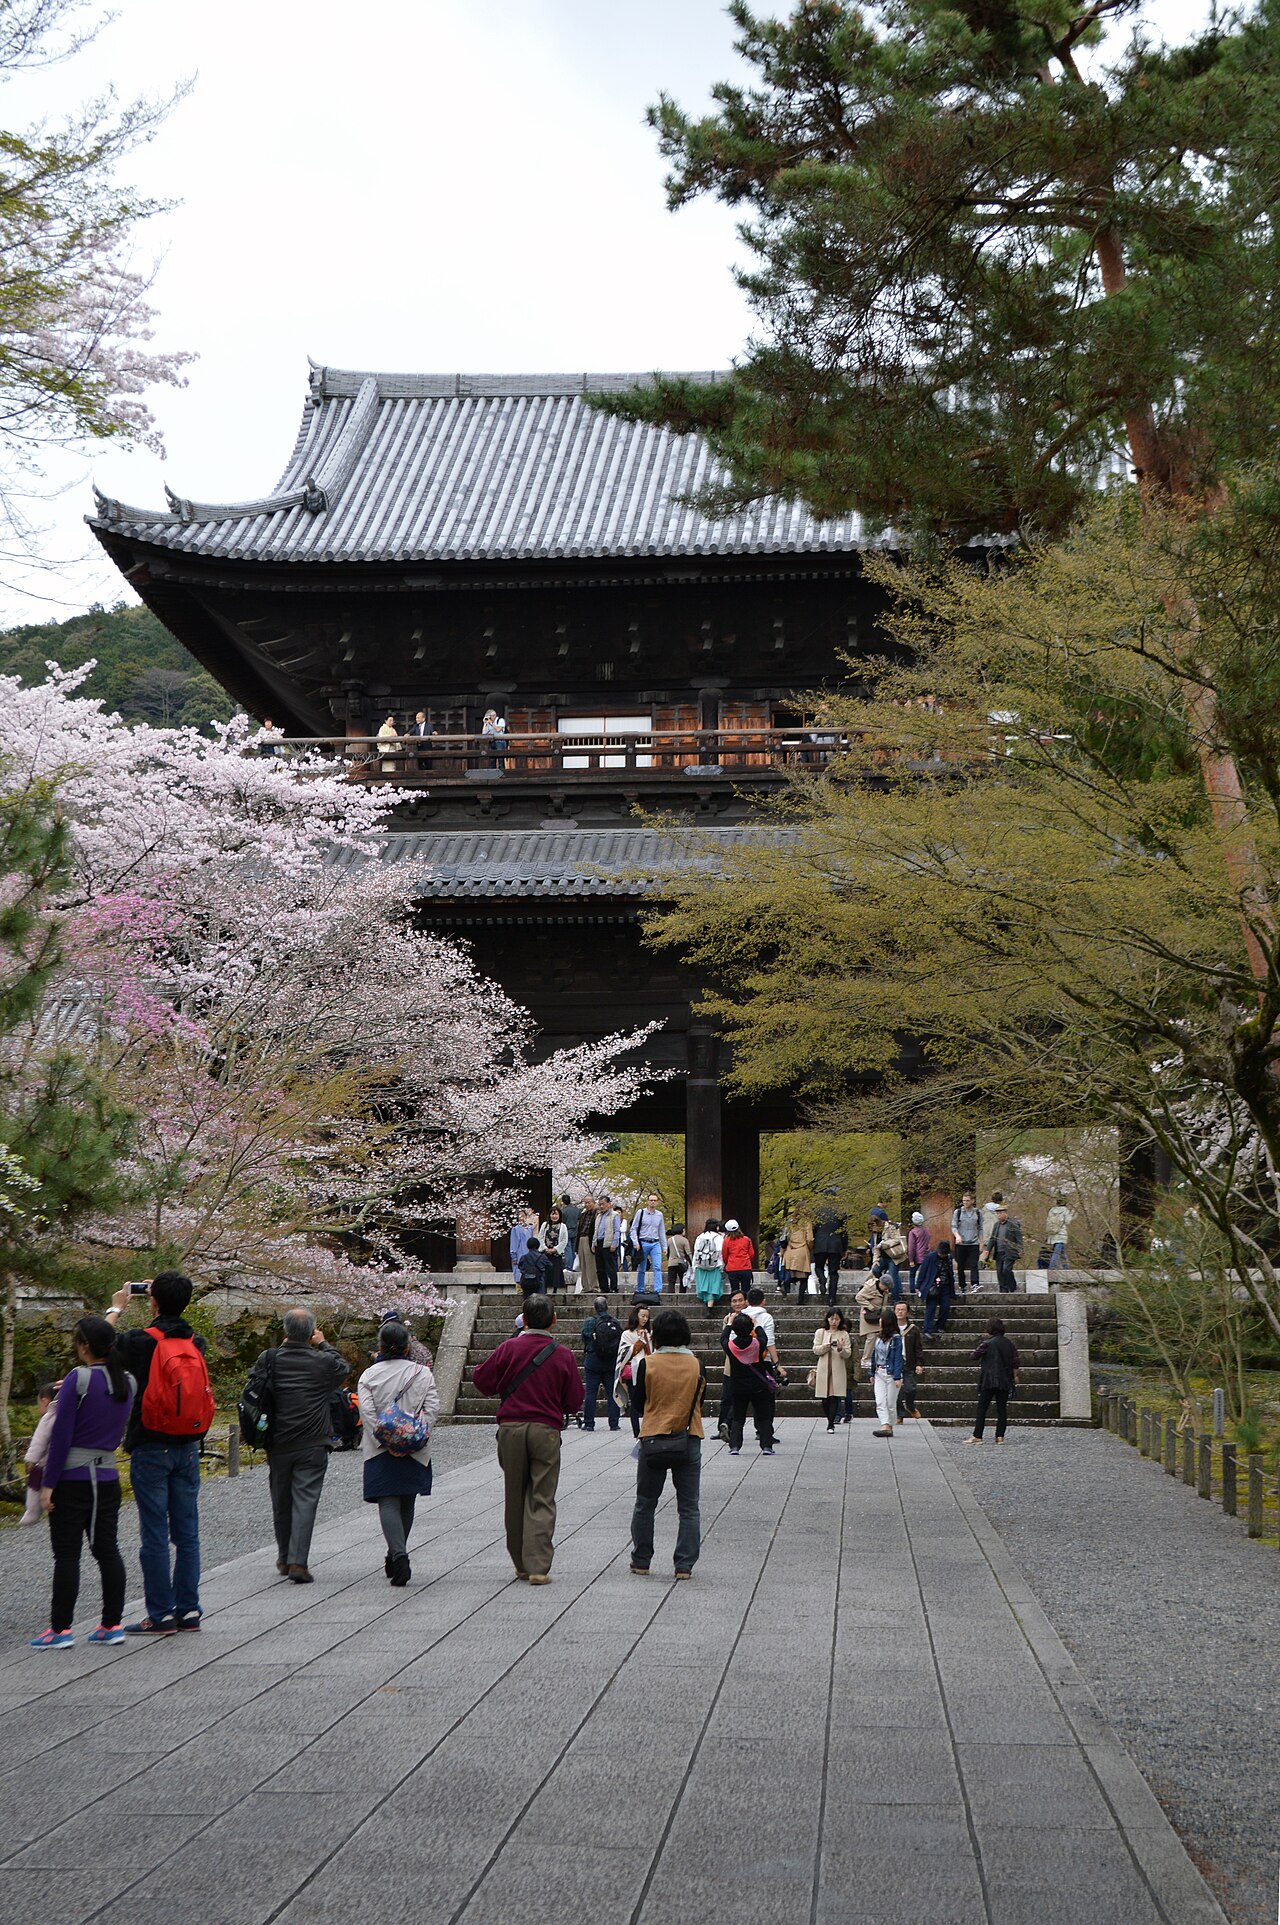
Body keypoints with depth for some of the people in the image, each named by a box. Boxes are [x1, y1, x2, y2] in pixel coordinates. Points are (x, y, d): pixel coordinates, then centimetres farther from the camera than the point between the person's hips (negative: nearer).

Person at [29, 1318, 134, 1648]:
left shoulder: (78, 1379, -13)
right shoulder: (126, 1382, 5)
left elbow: (61, 1434, -14)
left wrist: (48, 1484, -10)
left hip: (72, 1478, -6)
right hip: (108, 1478, 6)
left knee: (66, 1554, -2)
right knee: (107, 1551, 10)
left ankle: (60, 1629, 0)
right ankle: (112, 1624, 12)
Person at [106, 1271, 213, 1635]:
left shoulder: (142, 1342, -13)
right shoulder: (196, 1343, 2)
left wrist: (117, 1308, 20)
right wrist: (166, 1299, 33)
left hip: (151, 1449, -5)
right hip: (188, 1448, 5)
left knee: (154, 1534, 0)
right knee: (187, 1533, 10)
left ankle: (161, 1614, 2)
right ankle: (188, 1611, 13)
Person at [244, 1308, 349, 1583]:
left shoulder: (269, 1360, -6)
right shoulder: (324, 1362, -8)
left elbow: (251, 1392, 6)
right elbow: (343, 1368, 12)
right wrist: (324, 1345, 22)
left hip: (278, 1445, 2)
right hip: (312, 1447, -2)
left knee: (281, 1503, 16)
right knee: (305, 1501, -3)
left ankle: (285, 1558, 29)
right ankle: (298, 1562, -12)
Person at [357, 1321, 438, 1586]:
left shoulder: (369, 1375, -1)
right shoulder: (422, 1373, 3)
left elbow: (366, 1412, -9)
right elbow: (433, 1407, -5)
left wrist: (383, 1442, -8)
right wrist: (418, 1437, -6)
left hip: (380, 1452, -2)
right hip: (415, 1452, 2)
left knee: (388, 1504, -4)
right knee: (406, 1504, 16)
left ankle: (399, 1556, -24)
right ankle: (396, 1557, 28)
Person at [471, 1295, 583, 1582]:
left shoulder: (509, 1348, -2)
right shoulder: (563, 1355, -1)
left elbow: (483, 1381, 2)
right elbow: (575, 1402, 4)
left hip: (511, 1429, 1)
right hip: (546, 1430, -1)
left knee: (515, 1498, 12)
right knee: (542, 1501, 1)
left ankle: (521, 1565, 18)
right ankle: (538, 1567, -8)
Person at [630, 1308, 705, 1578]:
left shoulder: (647, 1365, -8)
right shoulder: (696, 1366, -3)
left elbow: (637, 1403, 1)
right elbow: (699, 1404, 7)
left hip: (653, 1441, -1)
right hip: (689, 1441, 1)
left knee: (645, 1505, 13)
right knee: (688, 1508, 7)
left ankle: (641, 1561, 19)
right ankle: (685, 1565, 3)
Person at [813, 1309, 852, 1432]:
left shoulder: (844, 1334, 8)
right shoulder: (820, 1333, 10)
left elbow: (848, 1354, 2)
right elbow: (816, 1349, 1)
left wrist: (841, 1349, -18)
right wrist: (826, 1346, -18)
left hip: (838, 1370, -1)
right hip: (823, 1369, 1)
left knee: (835, 1397, -10)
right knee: (824, 1399, 1)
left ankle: (831, 1425, -9)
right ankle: (830, 1421, 19)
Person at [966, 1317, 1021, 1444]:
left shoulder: (987, 1343, -10)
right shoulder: (1009, 1343, 6)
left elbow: (975, 1356, -5)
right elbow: (1015, 1362, 8)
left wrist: (982, 1342, 8)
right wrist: (1015, 1376, 20)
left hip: (988, 1380, -4)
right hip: (1005, 1381, 4)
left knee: (982, 1408, -1)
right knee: (1002, 1408, 7)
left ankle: (977, 1436, -3)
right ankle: (1000, 1436, 3)